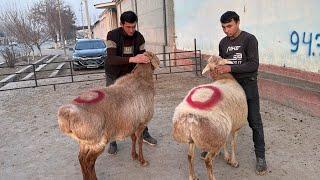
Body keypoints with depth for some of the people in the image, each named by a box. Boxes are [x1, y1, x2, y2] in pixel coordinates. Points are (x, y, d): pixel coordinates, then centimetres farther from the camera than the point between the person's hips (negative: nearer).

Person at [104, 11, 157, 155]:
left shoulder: (139, 37, -12)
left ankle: (144, 134, 22)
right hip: (114, 76, -3)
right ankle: (112, 141, 12)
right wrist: (131, 59, -50)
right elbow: (111, 59, -36)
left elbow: (143, 59, -9)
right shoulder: (112, 35, -23)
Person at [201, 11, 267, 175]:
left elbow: (254, 64, -19)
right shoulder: (223, 42, 6)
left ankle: (260, 157, 15)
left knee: (254, 122, 2)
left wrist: (230, 68, -28)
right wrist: (216, 71, -9)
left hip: (248, 86, -5)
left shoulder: (249, 39, -11)